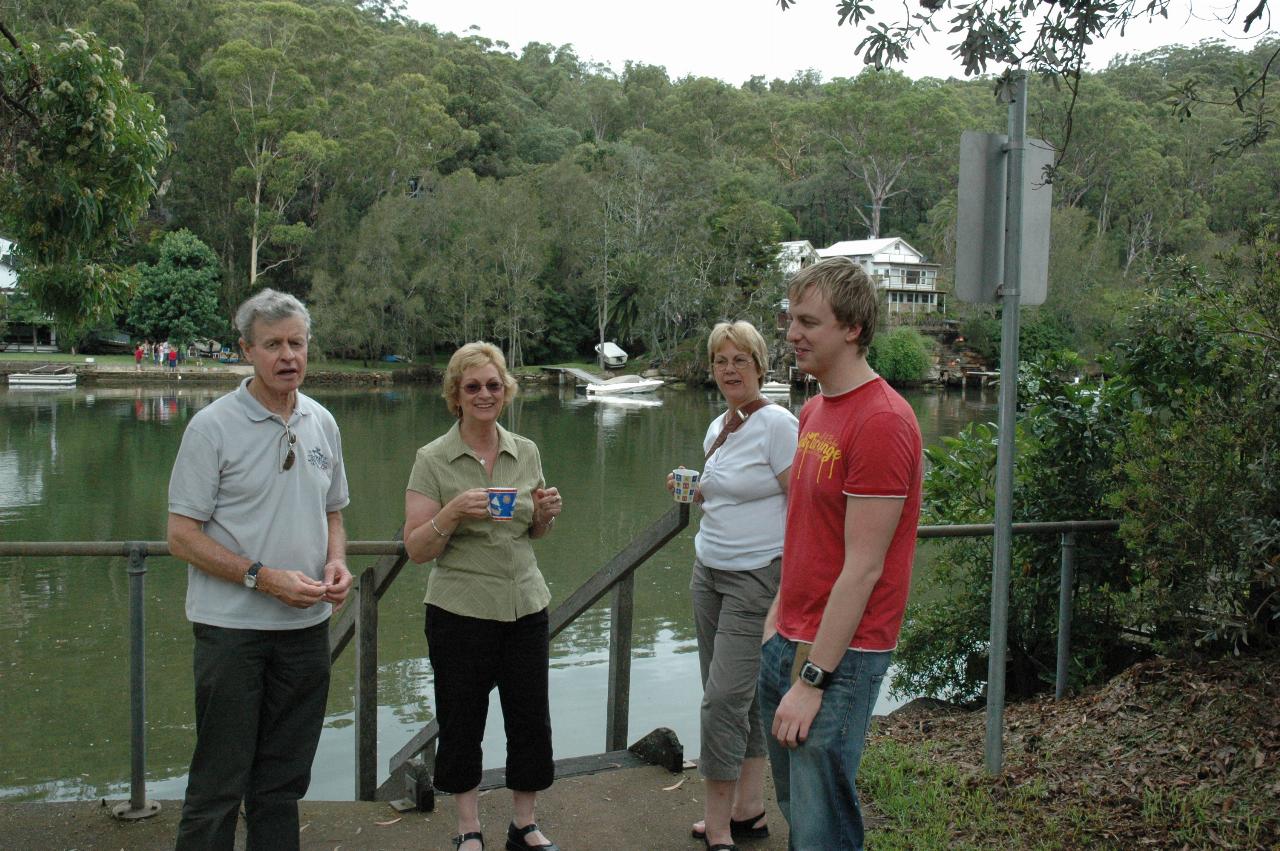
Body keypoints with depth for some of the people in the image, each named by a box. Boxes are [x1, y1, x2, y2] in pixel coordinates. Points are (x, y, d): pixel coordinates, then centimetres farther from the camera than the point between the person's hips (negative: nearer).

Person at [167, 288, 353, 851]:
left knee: (283, 781, 15)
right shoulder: (213, 427, -9)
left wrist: (336, 562, -2)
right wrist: (263, 577, -19)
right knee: (219, 783, 2)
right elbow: (182, 535, -10)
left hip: (307, 624, 5)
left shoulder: (322, 424, 7)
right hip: (232, 628, -5)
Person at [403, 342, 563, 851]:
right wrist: (453, 512, -25)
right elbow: (416, 550, -9)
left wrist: (545, 512, -5)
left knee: (532, 720, 9)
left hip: (526, 608, 4)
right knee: (461, 724, 9)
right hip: (460, 613, -3)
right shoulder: (433, 460, -7)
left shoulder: (526, 452, 5)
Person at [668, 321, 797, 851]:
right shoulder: (717, 428, 12)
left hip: (757, 578, -8)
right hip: (710, 571, 8)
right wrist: (692, 491, 4)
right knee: (739, 697, 12)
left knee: (725, 698, -7)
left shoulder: (776, 424, -12)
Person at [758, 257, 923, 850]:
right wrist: (777, 620, 12)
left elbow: (862, 568, -20)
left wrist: (812, 678, -18)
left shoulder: (882, 421, -18)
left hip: (840, 654, -8)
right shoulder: (813, 411, 10)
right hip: (786, 643, 9)